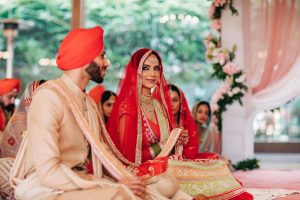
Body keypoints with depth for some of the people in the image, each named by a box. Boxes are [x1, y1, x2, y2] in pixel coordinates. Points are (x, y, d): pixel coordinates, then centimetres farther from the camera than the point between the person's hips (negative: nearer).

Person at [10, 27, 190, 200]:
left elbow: (100, 152, 10)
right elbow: (49, 172, -23)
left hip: (79, 183, 8)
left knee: (166, 185, -5)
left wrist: (129, 180, -10)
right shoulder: (50, 95, -15)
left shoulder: (88, 101, 15)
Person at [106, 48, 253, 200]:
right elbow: (128, 157, -13)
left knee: (216, 166, -14)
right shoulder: (127, 107, -10)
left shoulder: (158, 103, 13)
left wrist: (178, 140, 1)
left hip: (165, 165, 7)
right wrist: (164, 145, -12)